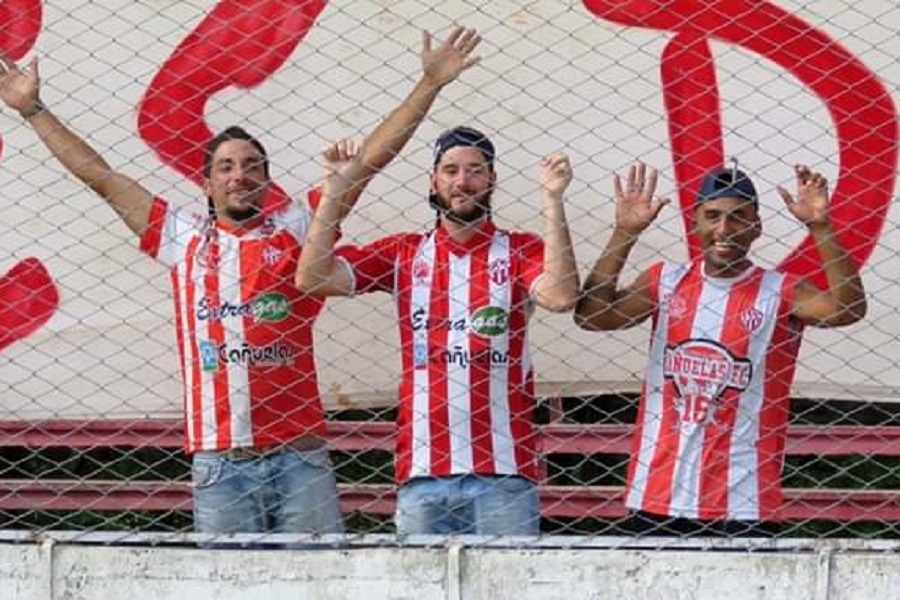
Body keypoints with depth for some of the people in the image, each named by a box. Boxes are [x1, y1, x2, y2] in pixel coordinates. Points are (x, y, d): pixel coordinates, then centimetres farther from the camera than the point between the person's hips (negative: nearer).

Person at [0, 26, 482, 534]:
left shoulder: (296, 229, 8)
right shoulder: (183, 238, 12)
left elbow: (369, 159, 6)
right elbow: (99, 175, 16)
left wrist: (430, 84, 2)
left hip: (298, 455, -1)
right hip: (219, 464, 1)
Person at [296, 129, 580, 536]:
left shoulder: (521, 251, 6)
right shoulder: (405, 254, 12)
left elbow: (561, 297, -14)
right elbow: (313, 278, 4)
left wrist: (552, 200, -16)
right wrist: (335, 190, -2)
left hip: (503, 471, -2)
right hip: (422, 473, 2)